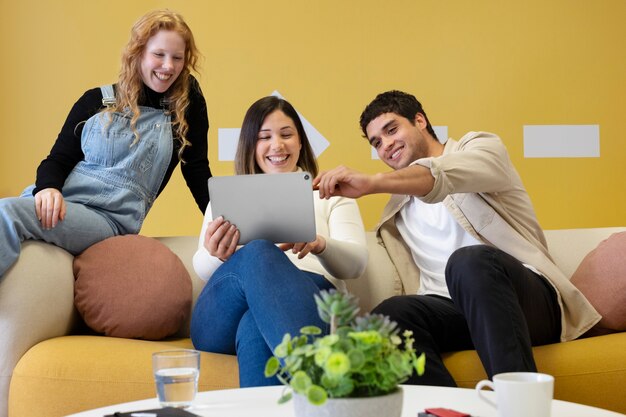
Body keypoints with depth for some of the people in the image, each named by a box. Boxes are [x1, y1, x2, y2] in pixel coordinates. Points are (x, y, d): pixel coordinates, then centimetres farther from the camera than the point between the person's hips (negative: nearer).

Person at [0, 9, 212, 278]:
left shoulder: (188, 104, 9)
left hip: (110, 218, -3)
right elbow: (59, 158, 10)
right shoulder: (97, 101, 12)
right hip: (55, 203, 3)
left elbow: (197, 169, 12)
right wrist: (48, 187, -14)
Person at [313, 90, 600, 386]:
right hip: (453, 309, 4)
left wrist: (372, 182, -30)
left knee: (470, 261, -38)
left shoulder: (480, 148, 13)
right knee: (389, 313, -30)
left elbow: (444, 176, -14)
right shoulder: (397, 212, 29)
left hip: (525, 297, -3)